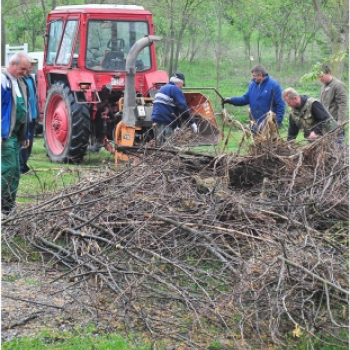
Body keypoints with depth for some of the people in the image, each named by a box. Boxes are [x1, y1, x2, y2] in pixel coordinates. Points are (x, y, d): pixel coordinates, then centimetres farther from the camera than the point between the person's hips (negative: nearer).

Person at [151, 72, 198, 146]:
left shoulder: (163, 88, 25)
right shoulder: (175, 89, -5)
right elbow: (182, 107, -12)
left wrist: (175, 125, 26)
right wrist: (192, 122, -5)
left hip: (156, 122, 9)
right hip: (165, 124, -9)